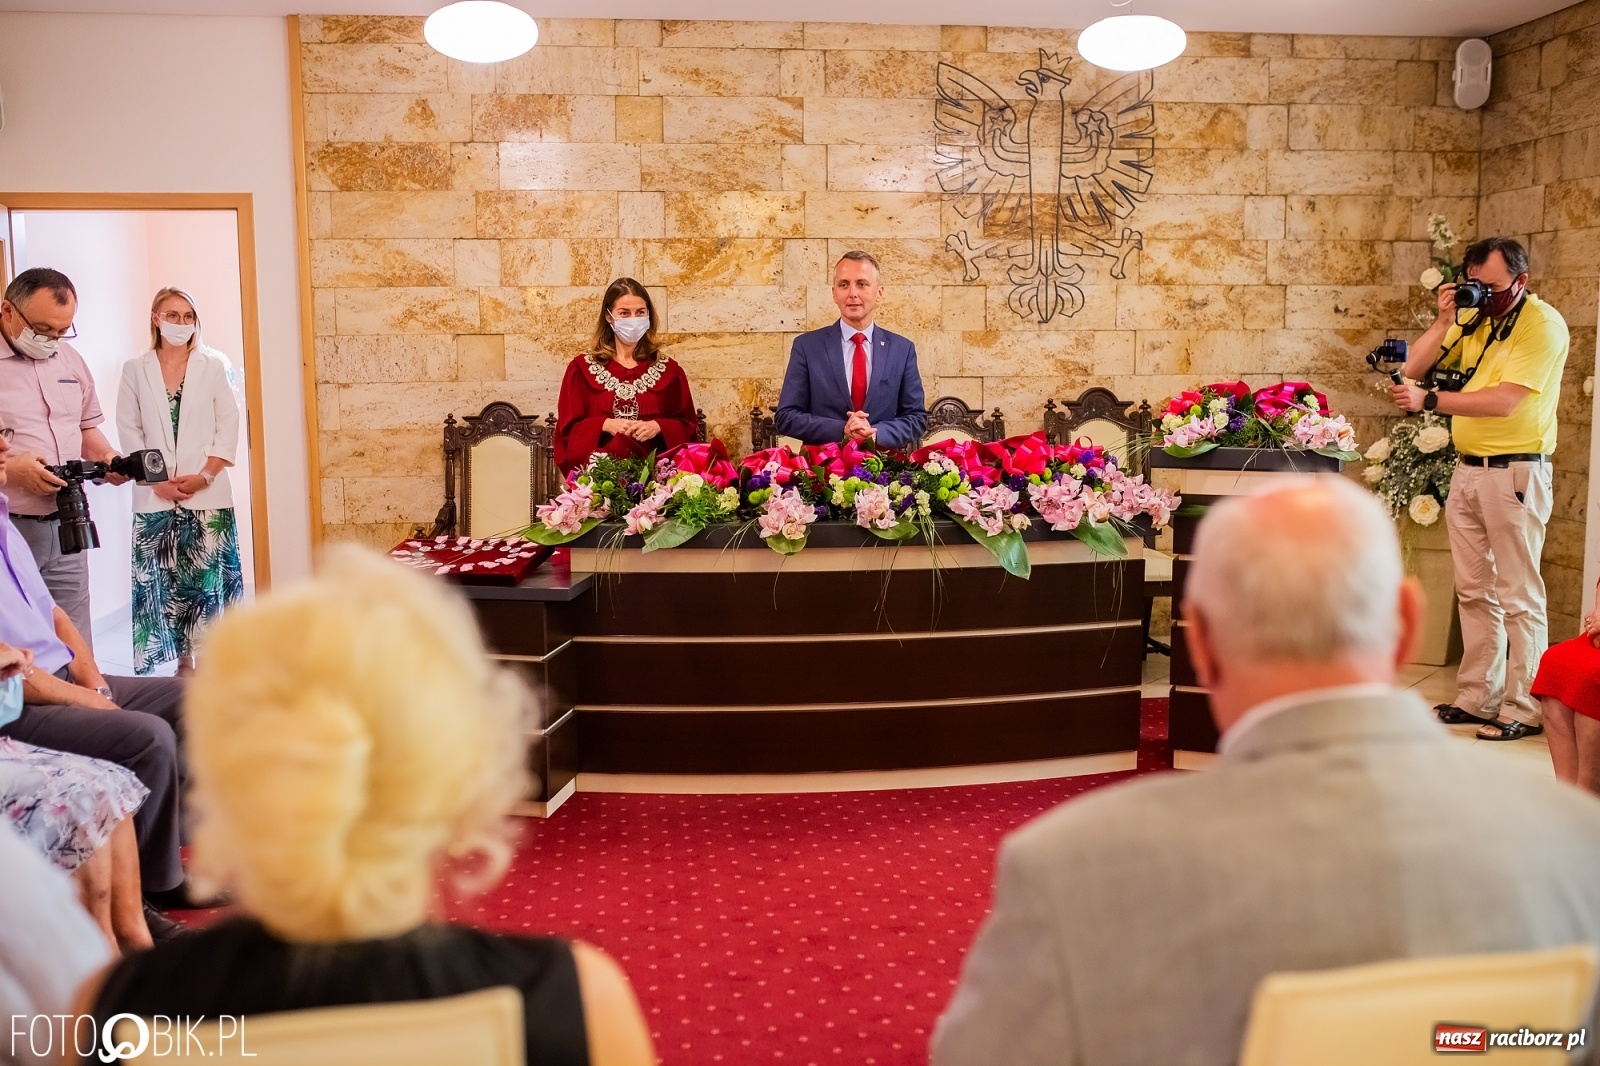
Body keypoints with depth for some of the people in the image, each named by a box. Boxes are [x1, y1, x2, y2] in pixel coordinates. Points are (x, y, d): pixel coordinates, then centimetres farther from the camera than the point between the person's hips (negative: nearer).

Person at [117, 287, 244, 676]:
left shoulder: (212, 366, 6)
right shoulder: (135, 370, 6)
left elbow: (229, 426, 1)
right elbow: (129, 431, 3)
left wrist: (204, 475, -9)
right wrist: (158, 481, -8)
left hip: (208, 494, -1)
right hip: (155, 497, 1)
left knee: (211, 580, 0)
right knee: (165, 583, 2)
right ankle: (183, 662, 10)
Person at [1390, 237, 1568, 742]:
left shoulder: (1543, 324, -10)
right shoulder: (1473, 319, 10)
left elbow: (1505, 400, -22)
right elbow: (1414, 367, 9)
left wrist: (1430, 400, -29)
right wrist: (1444, 320, -4)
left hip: (1514, 473, -7)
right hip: (1466, 469, 7)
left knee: (1518, 598, -1)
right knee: (1474, 592, 11)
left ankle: (1522, 710, 6)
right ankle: (1476, 698, 19)